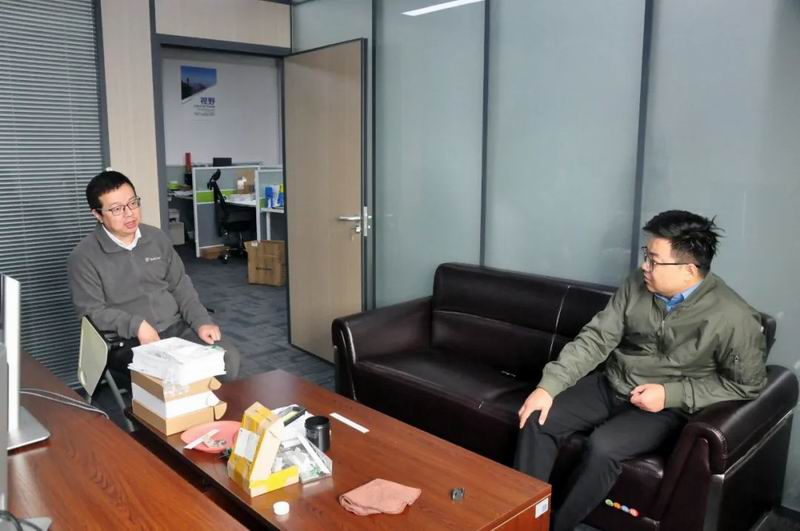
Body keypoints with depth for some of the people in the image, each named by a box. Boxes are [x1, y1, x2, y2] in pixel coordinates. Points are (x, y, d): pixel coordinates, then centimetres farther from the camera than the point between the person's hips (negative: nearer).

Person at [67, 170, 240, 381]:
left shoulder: (157, 238, 9)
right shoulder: (83, 257, -5)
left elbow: (181, 287, 12)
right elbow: (92, 311, -9)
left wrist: (202, 322, -2)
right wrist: (137, 325, -23)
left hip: (176, 327, 4)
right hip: (129, 341, -4)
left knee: (228, 358, -17)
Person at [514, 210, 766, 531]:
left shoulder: (732, 317, -17)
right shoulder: (638, 284, -5)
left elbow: (748, 384, -9)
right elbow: (596, 338, -4)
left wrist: (672, 394, -18)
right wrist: (549, 385, -15)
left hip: (666, 407, -5)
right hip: (610, 386, 5)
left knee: (603, 446, -31)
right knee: (537, 419, -14)